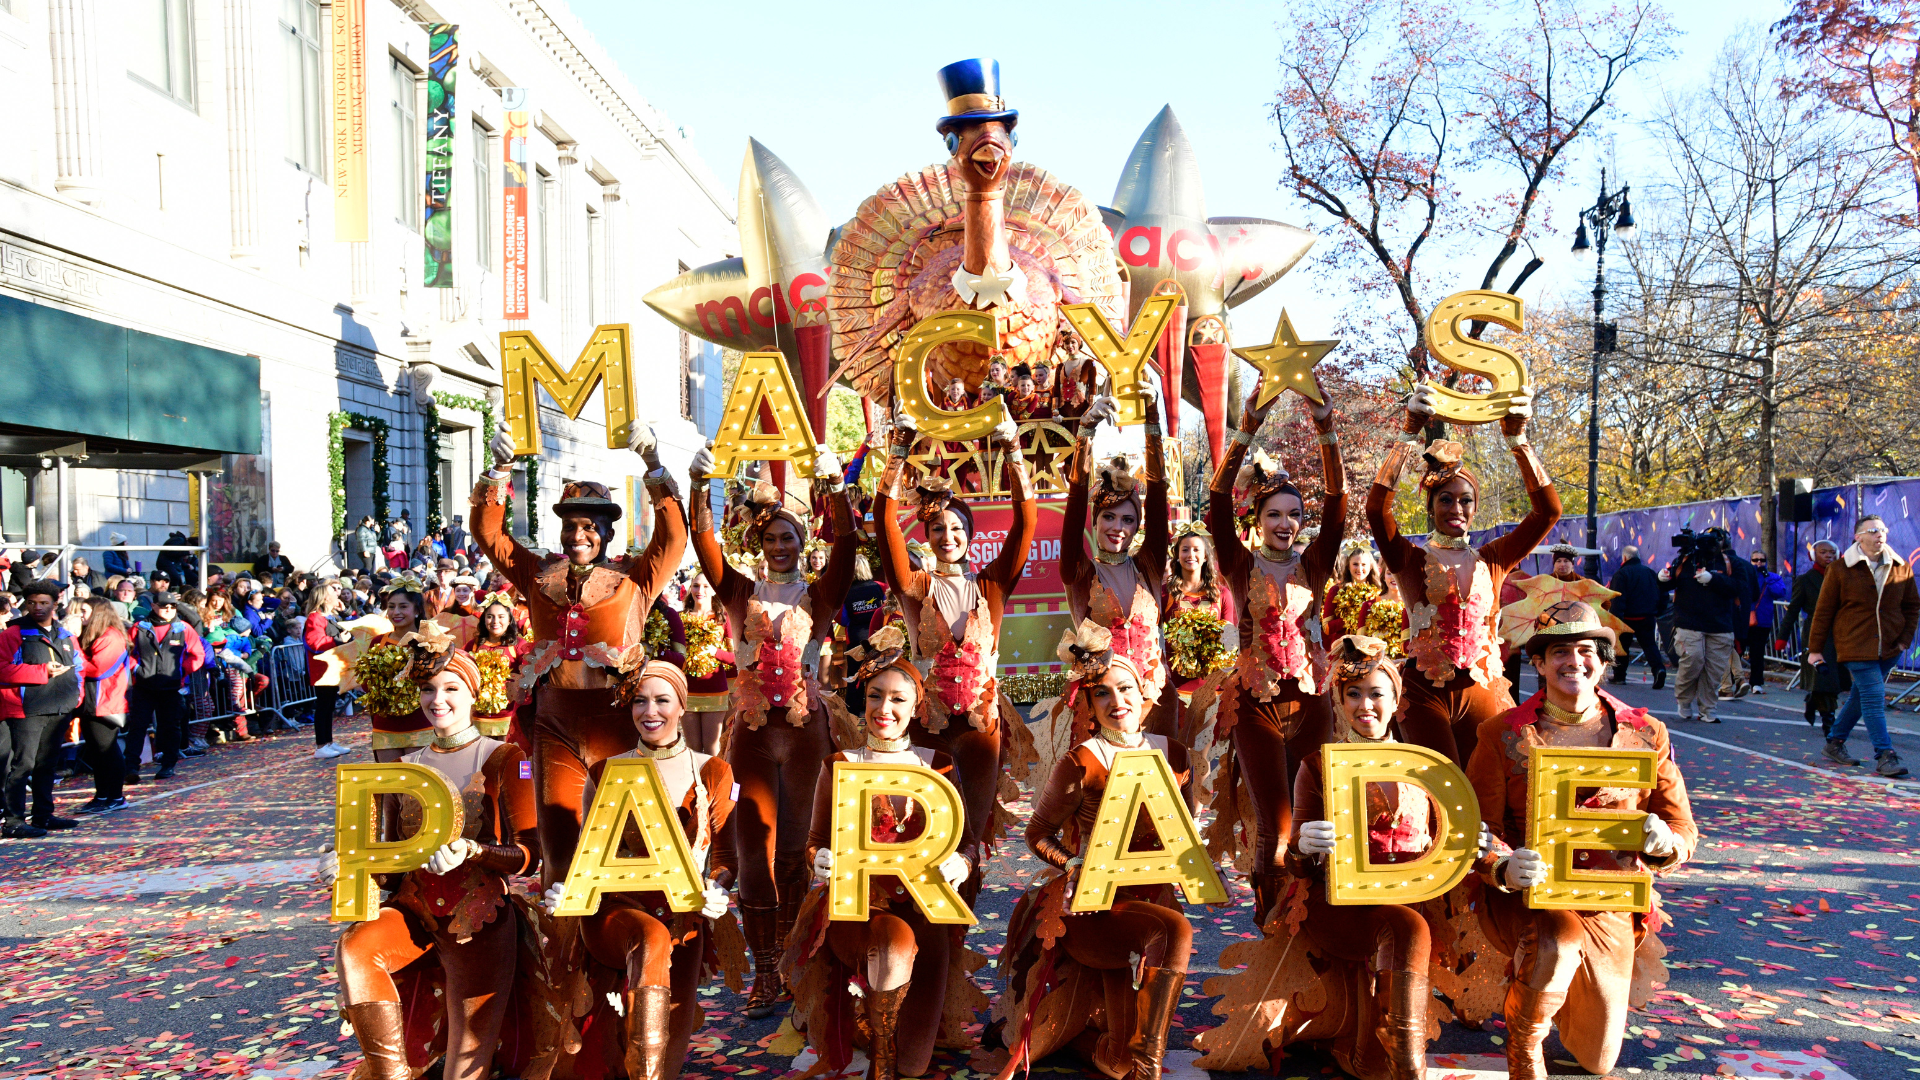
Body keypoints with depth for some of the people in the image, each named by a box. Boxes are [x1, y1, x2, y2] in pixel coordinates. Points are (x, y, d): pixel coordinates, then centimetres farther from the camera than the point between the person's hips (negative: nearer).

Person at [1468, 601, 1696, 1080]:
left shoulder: (1646, 735, 2)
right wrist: (1506, 868, -30)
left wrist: (1665, 843, -20)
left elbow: (1683, 830, 5)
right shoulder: (1502, 735, -6)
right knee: (1556, 945, -38)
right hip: (1523, 896, -3)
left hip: (1610, 904, 3)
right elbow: (1477, 830, -8)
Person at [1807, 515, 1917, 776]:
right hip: (1856, 647, -4)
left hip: (1889, 647, 5)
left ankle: (1835, 743, 27)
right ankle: (1884, 755, -7)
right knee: (1874, 697, -10)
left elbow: (1912, 606, 15)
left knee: (1861, 695, 13)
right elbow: (1824, 610, -1)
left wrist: (1905, 638, 4)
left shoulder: (1901, 568, 5)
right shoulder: (1841, 570, -6)